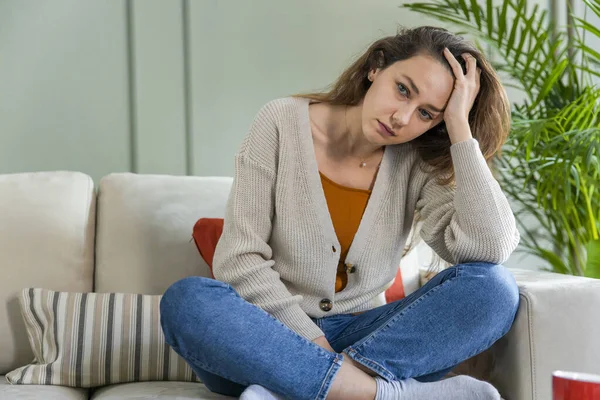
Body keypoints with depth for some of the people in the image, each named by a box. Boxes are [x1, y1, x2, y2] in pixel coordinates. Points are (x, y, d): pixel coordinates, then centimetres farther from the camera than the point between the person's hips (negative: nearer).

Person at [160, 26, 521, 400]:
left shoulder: (416, 162, -3)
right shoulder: (283, 123, -7)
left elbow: (491, 247, -20)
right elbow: (240, 260, -11)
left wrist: (460, 127, -18)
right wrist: (312, 341, -20)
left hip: (358, 337, 2)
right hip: (271, 336, -1)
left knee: (496, 287, -20)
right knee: (187, 300, -32)